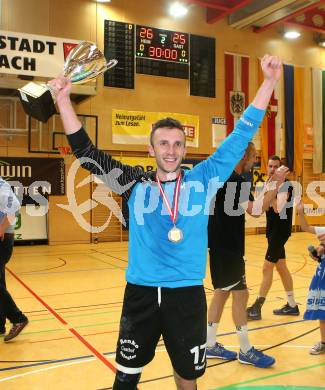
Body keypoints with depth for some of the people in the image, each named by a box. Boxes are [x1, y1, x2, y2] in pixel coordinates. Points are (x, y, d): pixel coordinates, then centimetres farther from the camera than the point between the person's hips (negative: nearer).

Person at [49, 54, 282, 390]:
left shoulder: (203, 179, -1)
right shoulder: (135, 184, 0)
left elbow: (241, 136, 1)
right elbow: (85, 152, 3)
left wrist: (269, 81, -2)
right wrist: (63, 99, -4)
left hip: (187, 293, 0)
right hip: (140, 292, 0)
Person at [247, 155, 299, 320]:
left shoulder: (285, 185, -15)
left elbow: (278, 208, -30)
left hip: (280, 231, -9)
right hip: (273, 230, 9)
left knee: (267, 268, -6)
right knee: (281, 267, 14)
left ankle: (257, 307, 1)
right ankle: (292, 305, 25)